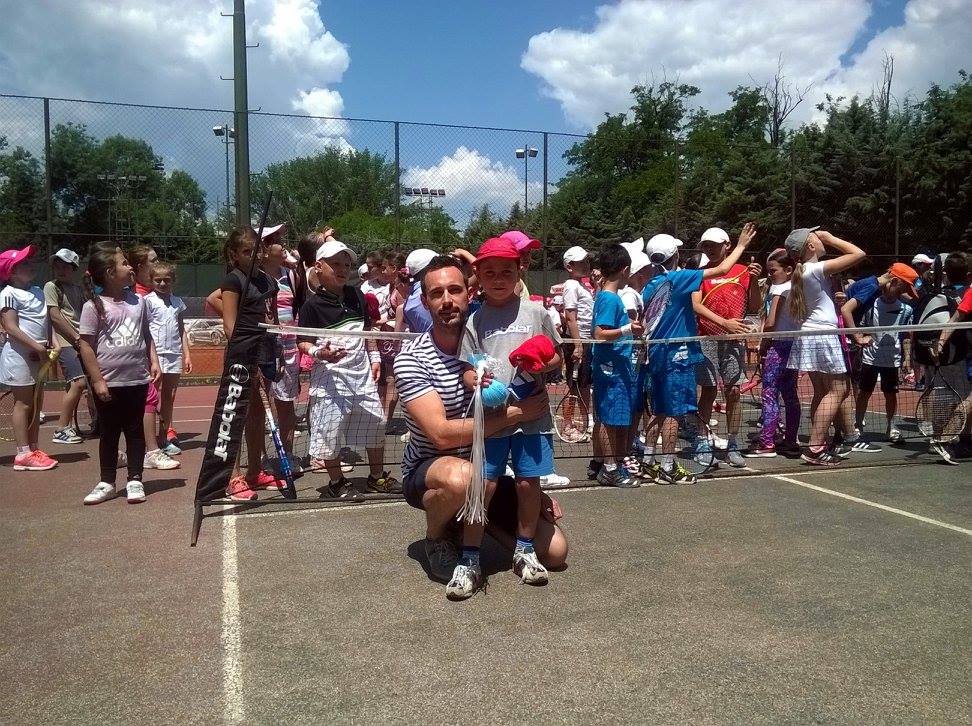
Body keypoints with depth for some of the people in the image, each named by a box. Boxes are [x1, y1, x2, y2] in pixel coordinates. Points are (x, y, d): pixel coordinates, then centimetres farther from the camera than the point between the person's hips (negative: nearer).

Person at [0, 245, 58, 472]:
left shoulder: (38, 291, 14)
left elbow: (46, 320, 18)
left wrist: (51, 342, 2)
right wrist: (37, 346, -22)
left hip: (38, 356, 8)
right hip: (19, 353, -8)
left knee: (36, 404, 12)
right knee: (23, 403, -4)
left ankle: (33, 449, 20)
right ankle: (23, 454, 1)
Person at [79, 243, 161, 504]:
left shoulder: (138, 301, 5)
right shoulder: (94, 306, -8)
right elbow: (86, 347, -8)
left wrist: (153, 361, 3)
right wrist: (97, 381, -11)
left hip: (137, 380, 3)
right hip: (109, 382, -3)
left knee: (135, 430, 9)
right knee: (109, 433, 9)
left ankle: (135, 480, 19)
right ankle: (107, 483, 21)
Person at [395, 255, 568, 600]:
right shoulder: (411, 358, -18)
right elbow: (442, 434, -27)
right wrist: (515, 413, -28)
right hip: (427, 470, -4)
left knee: (555, 551, -6)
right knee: (461, 477, -41)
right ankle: (437, 538, -6)